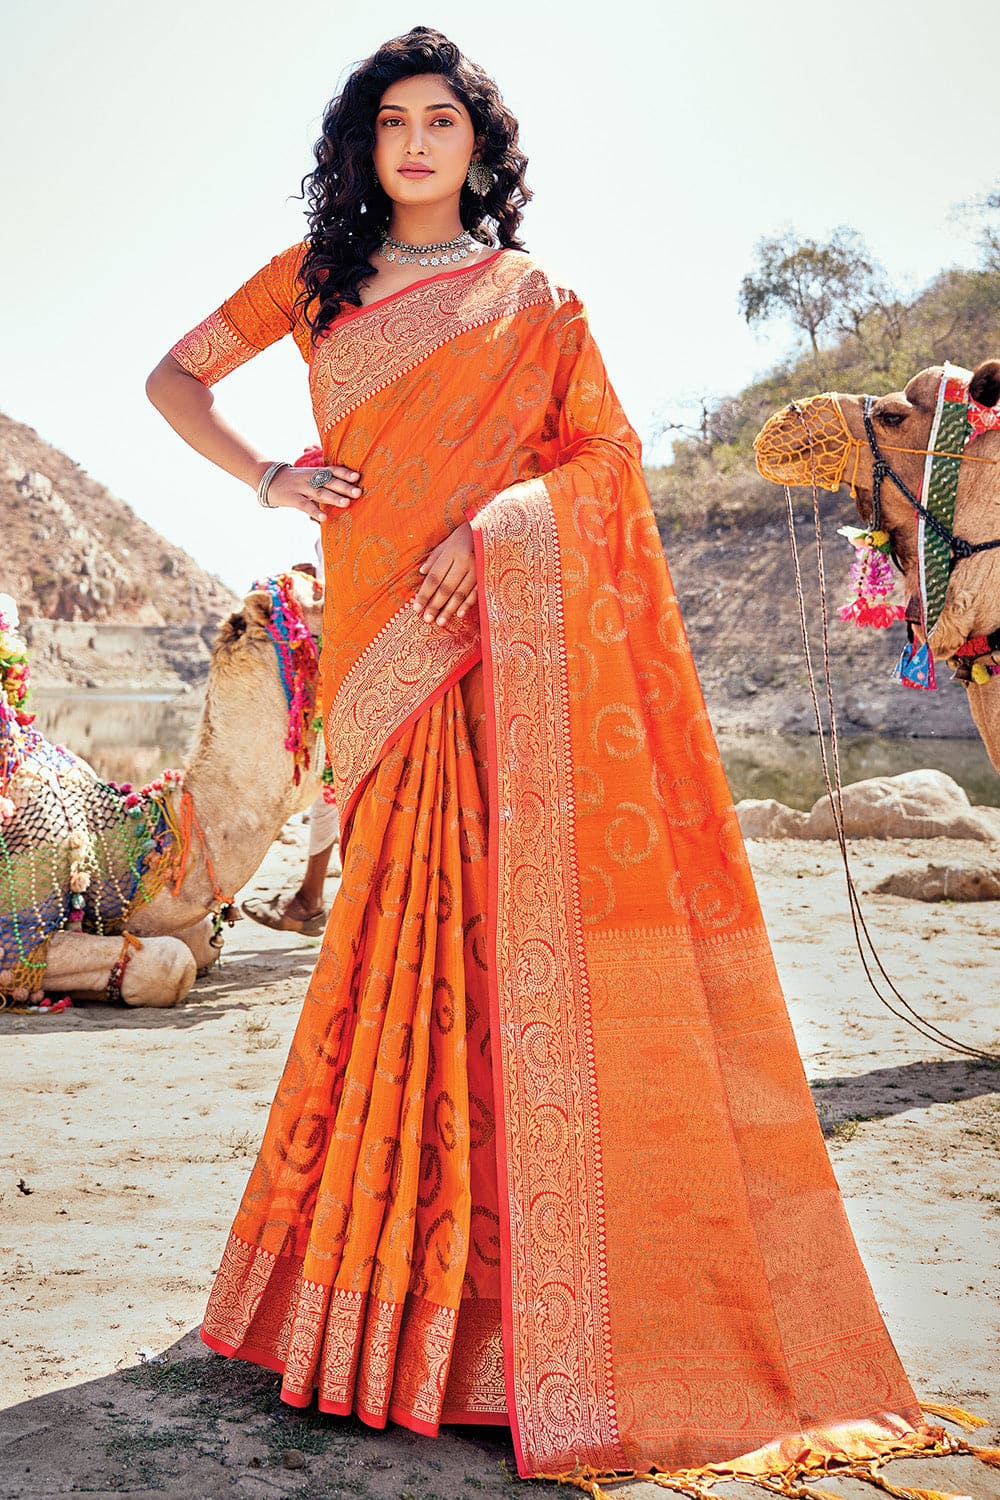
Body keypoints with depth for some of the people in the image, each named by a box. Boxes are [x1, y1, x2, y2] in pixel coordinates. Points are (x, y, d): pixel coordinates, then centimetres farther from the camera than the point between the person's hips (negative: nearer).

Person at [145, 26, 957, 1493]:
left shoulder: (531, 296, 12)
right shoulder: (312, 278, 18)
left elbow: (607, 454, 5)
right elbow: (173, 377, 22)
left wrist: (495, 527, -12)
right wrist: (268, 478, 6)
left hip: (516, 636, -2)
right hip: (388, 643, 2)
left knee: (523, 921, -9)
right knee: (410, 926, 1)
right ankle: (381, 1273, 14)